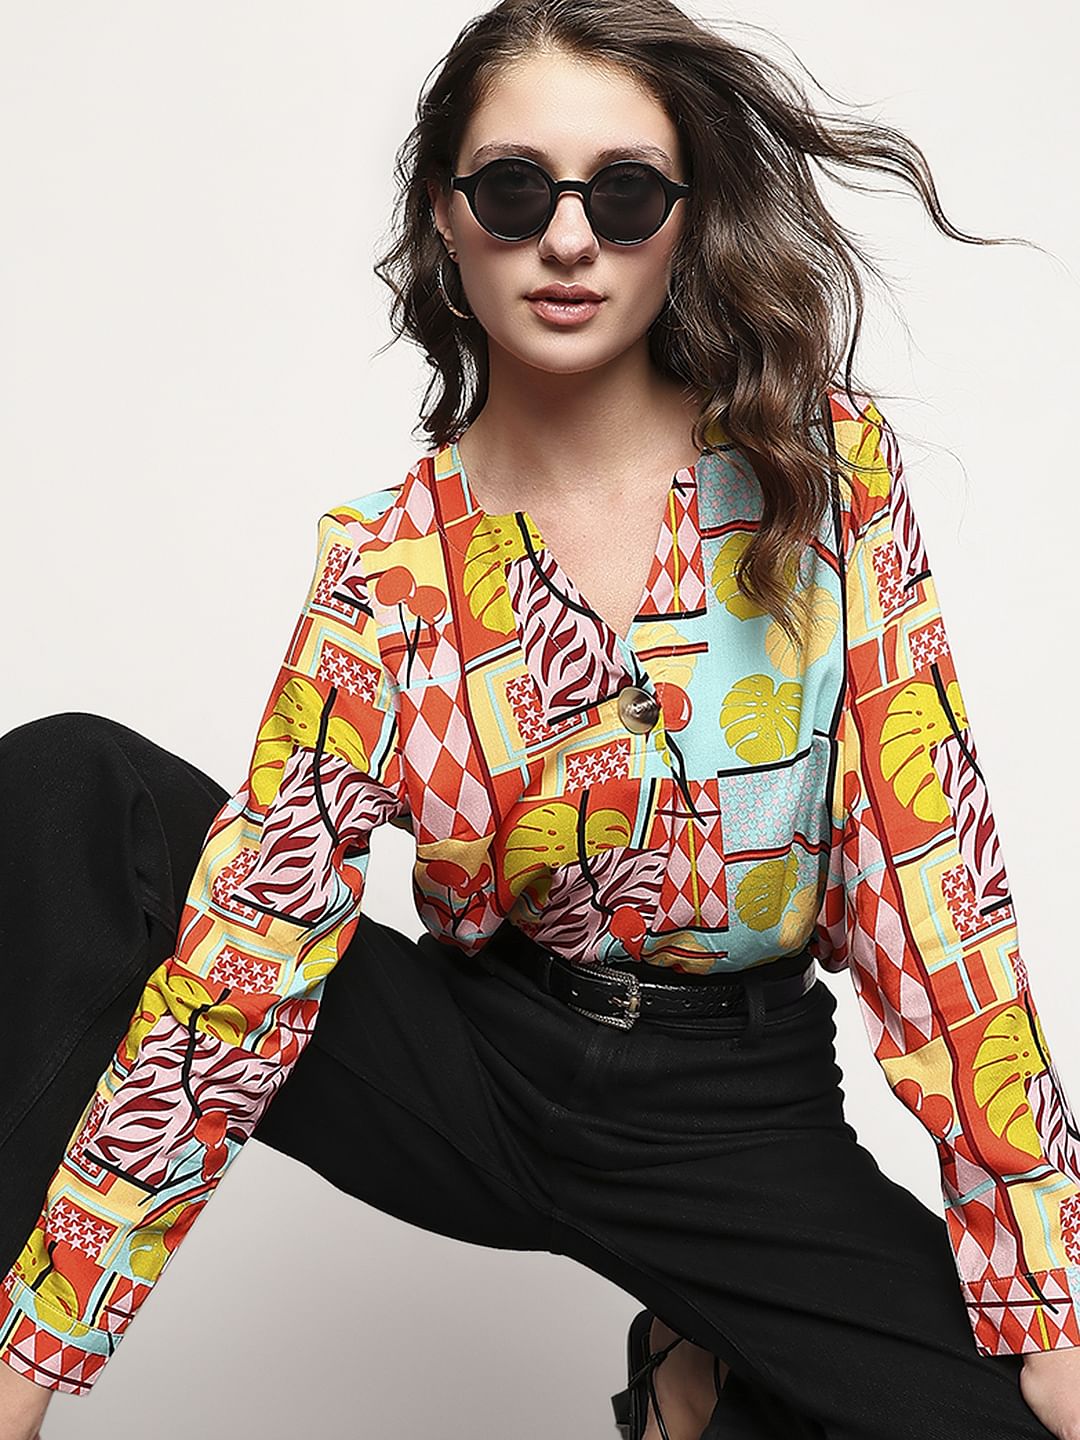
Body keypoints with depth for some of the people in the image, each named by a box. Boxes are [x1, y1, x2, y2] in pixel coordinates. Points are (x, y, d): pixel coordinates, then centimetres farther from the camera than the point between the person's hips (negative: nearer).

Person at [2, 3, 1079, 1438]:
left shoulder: (825, 461, -9)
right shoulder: (385, 562, -7)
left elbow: (930, 862, -11)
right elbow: (250, 948, -12)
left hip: (739, 1117, 0)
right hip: (473, 1064, 1)